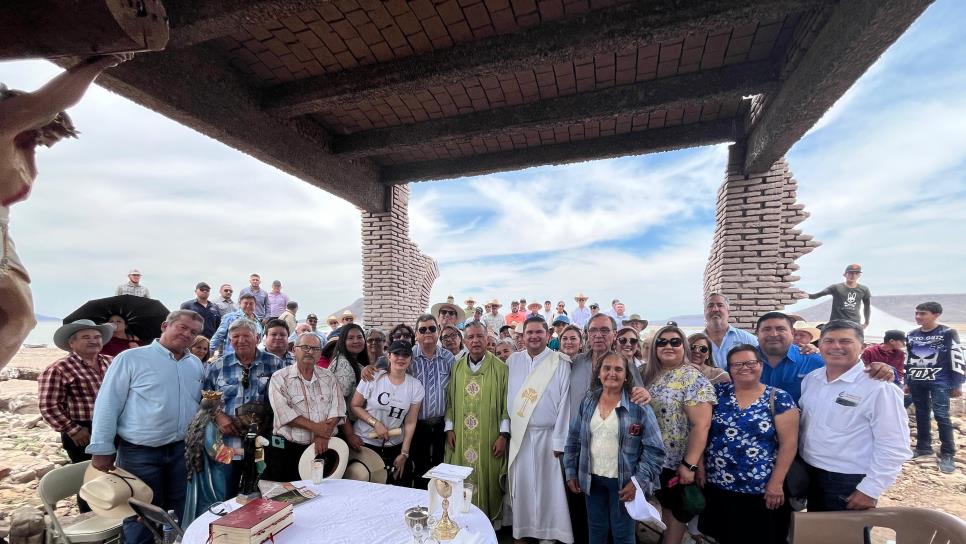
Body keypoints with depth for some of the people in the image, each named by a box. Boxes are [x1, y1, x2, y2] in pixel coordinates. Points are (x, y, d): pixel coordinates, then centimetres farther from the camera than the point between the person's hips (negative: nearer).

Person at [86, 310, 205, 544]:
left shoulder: (196, 364, 7)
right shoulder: (131, 358, -9)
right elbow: (107, 404, -9)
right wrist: (102, 448, -10)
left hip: (182, 450, 5)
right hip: (140, 452, -5)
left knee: (179, 514, 18)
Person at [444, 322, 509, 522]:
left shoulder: (500, 368, -5)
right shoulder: (457, 367, 5)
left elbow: (506, 404, -4)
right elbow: (450, 400, 10)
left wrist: (503, 435, -9)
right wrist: (449, 428, 3)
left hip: (488, 440, -2)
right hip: (461, 440, 3)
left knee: (487, 480, 5)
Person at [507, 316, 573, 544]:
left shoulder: (560, 363, -8)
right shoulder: (513, 360, 2)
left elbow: (565, 403, -8)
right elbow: (506, 396, 7)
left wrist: (559, 440, -9)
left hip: (547, 435, -2)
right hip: (518, 434, 3)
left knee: (547, 486, 6)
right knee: (520, 484, 11)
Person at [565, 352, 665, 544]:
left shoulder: (639, 405, -12)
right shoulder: (588, 401, -1)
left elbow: (654, 449, -11)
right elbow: (573, 440, 6)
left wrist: (639, 481, -16)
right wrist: (571, 472, 5)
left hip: (623, 481, -3)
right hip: (592, 479, 3)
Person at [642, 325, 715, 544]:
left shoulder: (694, 379, -15)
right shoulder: (650, 375, 5)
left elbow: (701, 425, -20)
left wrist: (689, 464, -23)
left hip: (676, 461, -5)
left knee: (674, 509, 11)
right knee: (662, 504, 18)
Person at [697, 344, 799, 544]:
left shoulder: (779, 398, -5)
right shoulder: (719, 392, 1)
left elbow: (789, 443, -7)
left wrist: (776, 483, -10)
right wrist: (700, 466, -1)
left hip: (761, 490, -2)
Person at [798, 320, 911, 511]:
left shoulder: (878, 387, -17)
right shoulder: (810, 379, 1)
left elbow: (893, 447, -16)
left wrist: (870, 489, -16)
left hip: (851, 482, -5)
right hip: (810, 475, 6)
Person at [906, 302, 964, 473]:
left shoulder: (948, 333, -4)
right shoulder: (911, 335, 10)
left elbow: (957, 359, -5)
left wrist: (957, 384, -9)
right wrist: (907, 381, 16)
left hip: (939, 382, -5)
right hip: (916, 382, 5)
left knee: (941, 416, -8)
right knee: (921, 415, 11)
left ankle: (947, 454, 1)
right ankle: (923, 447, 21)